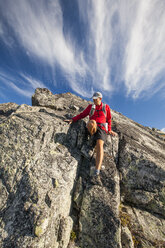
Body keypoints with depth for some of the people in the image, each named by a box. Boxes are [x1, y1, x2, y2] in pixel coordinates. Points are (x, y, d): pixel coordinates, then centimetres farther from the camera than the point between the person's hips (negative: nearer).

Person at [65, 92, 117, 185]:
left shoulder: (106, 107, 19)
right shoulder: (90, 107, 21)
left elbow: (109, 119, 22)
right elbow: (82, 115, 18)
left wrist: (109, 130, 12)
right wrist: (72, 119, 5)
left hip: (102, 129, -1)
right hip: (92, 128, 1)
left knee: (100, 145, -30)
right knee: (91, 123, -40)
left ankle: (96, 175, -35)